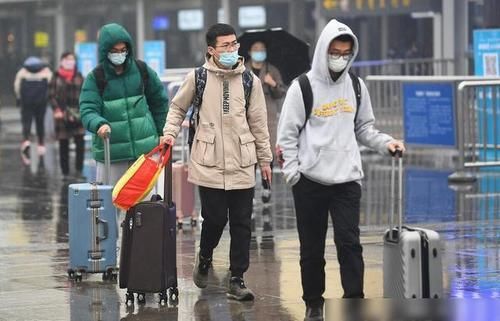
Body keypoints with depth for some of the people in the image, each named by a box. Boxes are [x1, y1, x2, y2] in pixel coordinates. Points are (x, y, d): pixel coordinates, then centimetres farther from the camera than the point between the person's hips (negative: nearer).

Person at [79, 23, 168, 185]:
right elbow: (88, 110, -13)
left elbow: (159, 100, 17)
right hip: (111, 152, -2)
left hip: (144, 148, 2)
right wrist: (100, 124, -34)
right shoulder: (95, 78, -4)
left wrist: (160, 132, 18)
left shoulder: (142, 71, 4)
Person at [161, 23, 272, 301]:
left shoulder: (250, 81, 4)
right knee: (215, 218, -2)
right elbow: (178, 108, 13)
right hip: (209, 163, -2)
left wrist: (265, 158, 12)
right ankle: (204, 259, 29)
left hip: (242, 164, 2)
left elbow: (258, 122, 9)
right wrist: (170, 132, -2)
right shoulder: (198, 78, -1)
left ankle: (237, 280, 8)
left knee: (241, 223, 1)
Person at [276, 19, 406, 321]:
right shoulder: (303, 87, -5)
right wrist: (292, 172, -10)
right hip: (310, 181, -2)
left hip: (347, 179, 2)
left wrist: (385, 142, -4)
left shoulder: (356, 86, 6)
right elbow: (288, 134, -3)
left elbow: (364, 127, 15)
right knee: (312, 247, 7)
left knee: (349, 242, -8)